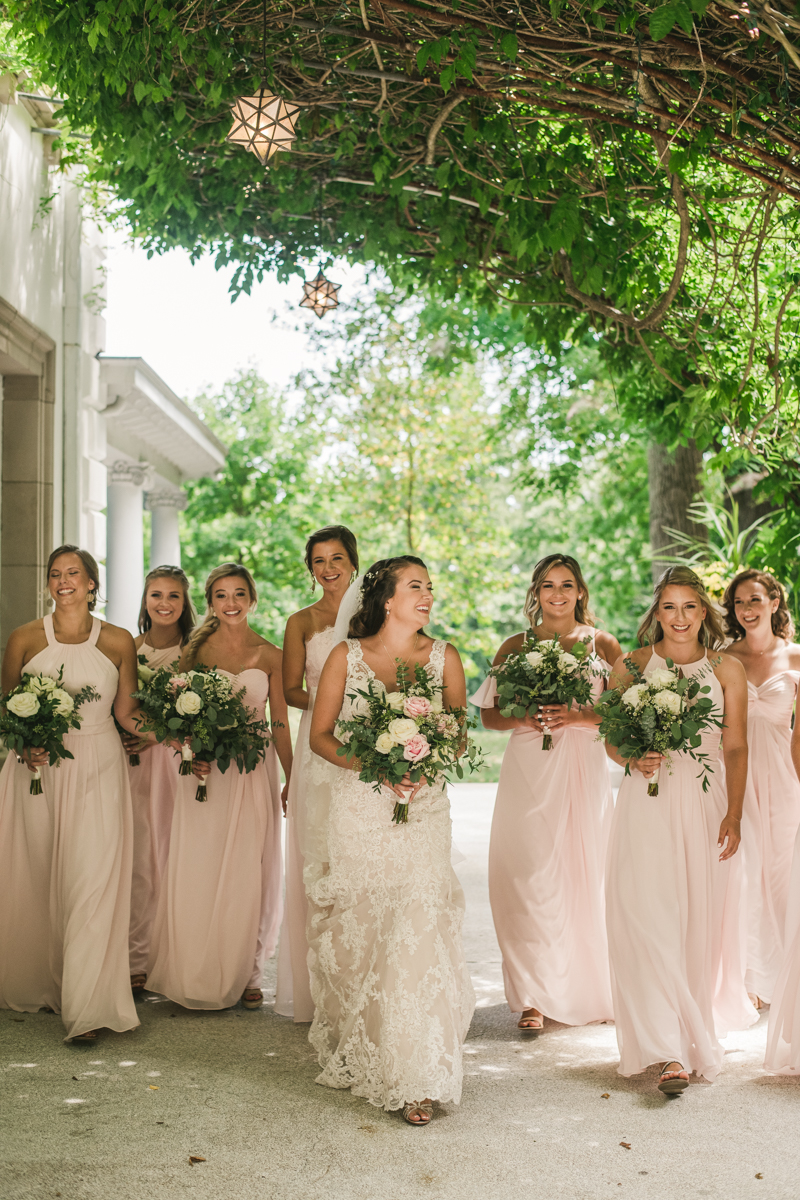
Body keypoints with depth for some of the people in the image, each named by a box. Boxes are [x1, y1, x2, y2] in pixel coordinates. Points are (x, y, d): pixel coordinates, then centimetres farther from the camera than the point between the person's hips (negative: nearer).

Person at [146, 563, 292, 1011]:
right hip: (204, 772, 0)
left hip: (253, 773, 0)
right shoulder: (196, 650, 4)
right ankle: (199, 974, 12)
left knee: (247, 872, 3)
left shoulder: (270, 655, 4)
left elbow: (280, 722, 6)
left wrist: (291, 780, 5)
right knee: (198, 871, 0)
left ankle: (245, 974, 14)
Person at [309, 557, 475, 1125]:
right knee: (357, 930, 6)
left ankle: (415, 1079, -5)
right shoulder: (346, 656, 1)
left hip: (423, 809, 0)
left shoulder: (444, 657, 4)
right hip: (359, 807, 0)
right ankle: (356, 1055, 26)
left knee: (418, 929, -9)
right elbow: (320, 735, 3)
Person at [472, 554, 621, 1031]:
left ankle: (589, 989, 16)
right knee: (530, 879, -6)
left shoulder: (603, 645, 7)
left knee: (585, 876, 1)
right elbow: (490, 714, 11)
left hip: (584, 771, 0)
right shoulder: (516, 646, 10)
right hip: (529, 772, 0)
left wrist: (579, 716, -13)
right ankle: (535, 995, -1)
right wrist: (522, 719, -9)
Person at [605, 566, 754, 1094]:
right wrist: (636, 760, -12)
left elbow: (736, 748, 4)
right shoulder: (630, 666, 5)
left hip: (706, 804, 1)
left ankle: (698, 1033, 25)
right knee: (649, 920, -11)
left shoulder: (727, 669, 5)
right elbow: (613, 739, 9)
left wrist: (734, 815, -4)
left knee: (701, 924, 5)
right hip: (647, 805, -1)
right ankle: (671, 1053, -11)